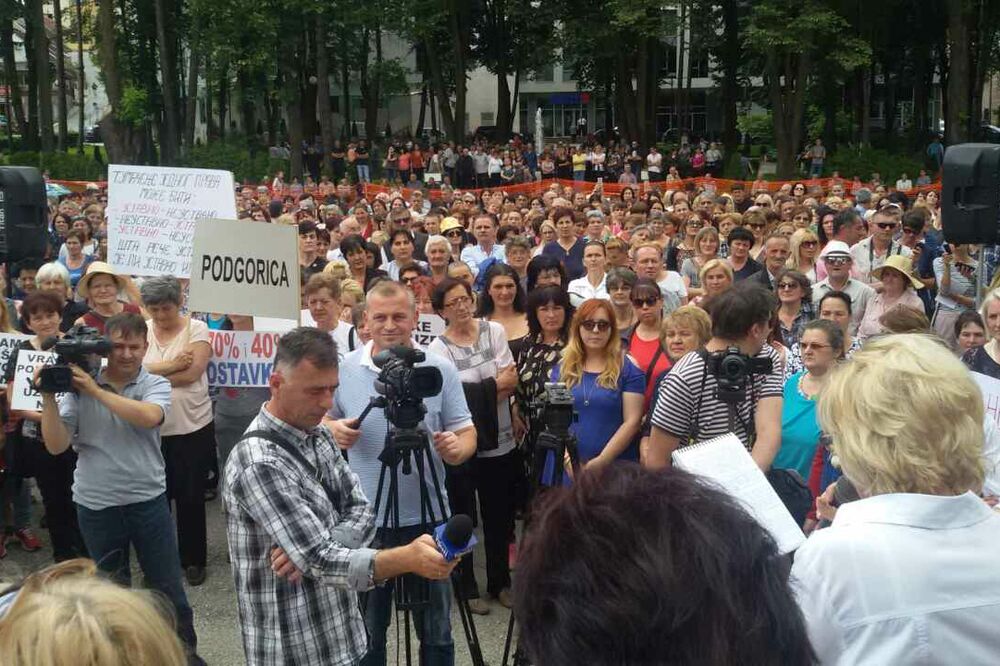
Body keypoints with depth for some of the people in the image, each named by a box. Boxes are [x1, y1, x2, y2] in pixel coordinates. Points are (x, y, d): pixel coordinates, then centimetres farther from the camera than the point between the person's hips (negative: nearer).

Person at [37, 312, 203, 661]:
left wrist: (96, 390, -23)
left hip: (148, 500, -1)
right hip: (95, 504, 1)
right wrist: (49, 397, -18)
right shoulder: (78, 388, -4)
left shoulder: (156, 385, -5)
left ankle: (185, 649, 27)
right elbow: (56, 445, -7)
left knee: (167, 586, 9)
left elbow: (148, 417, -27)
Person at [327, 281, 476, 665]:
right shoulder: (345, 368, -1)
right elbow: (321, 418, 10)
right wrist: (333, 429, -12)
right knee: (367, 630, 17)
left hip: (427, 517, -1)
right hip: (365, 519, 1)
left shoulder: (441, 370, -4)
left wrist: (456, 449, -24)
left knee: (436, 631, 13)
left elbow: (466, 433, -2)